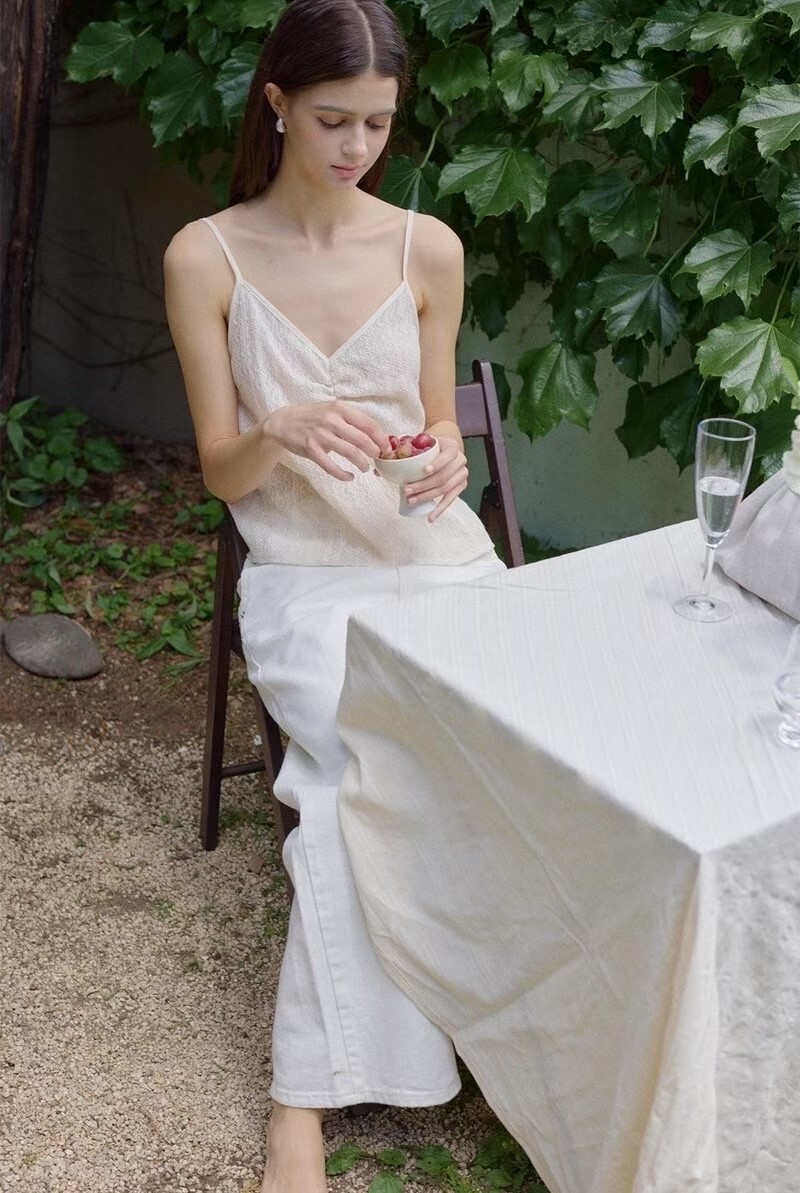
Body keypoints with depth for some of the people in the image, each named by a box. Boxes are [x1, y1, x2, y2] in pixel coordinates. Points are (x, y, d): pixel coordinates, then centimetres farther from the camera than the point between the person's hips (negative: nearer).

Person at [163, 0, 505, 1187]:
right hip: (305, 572, -3)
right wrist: (282, 435, -23)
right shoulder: (207, 257, -2)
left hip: (435, 550, 3)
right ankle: (307, 1097, -16)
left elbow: (438, 427, 11)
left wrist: (445, 457, -12)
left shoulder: (429, 247, 4)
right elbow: (221, 471, -1)